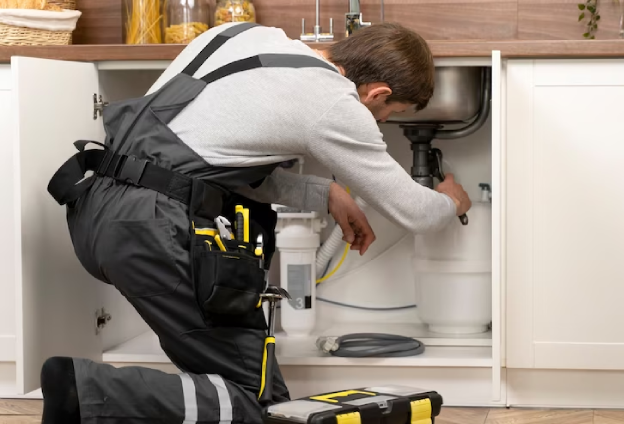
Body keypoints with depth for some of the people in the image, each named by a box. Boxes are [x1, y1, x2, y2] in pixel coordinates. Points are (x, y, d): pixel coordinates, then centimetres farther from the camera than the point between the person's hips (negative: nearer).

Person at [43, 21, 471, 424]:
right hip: (153, 233, -8)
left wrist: (326, 194, 27)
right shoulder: (336, 108, -2)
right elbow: (412, 213, 10)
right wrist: (450, 203, 32)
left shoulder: (245, 34, 18)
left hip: (93, 208, 9)